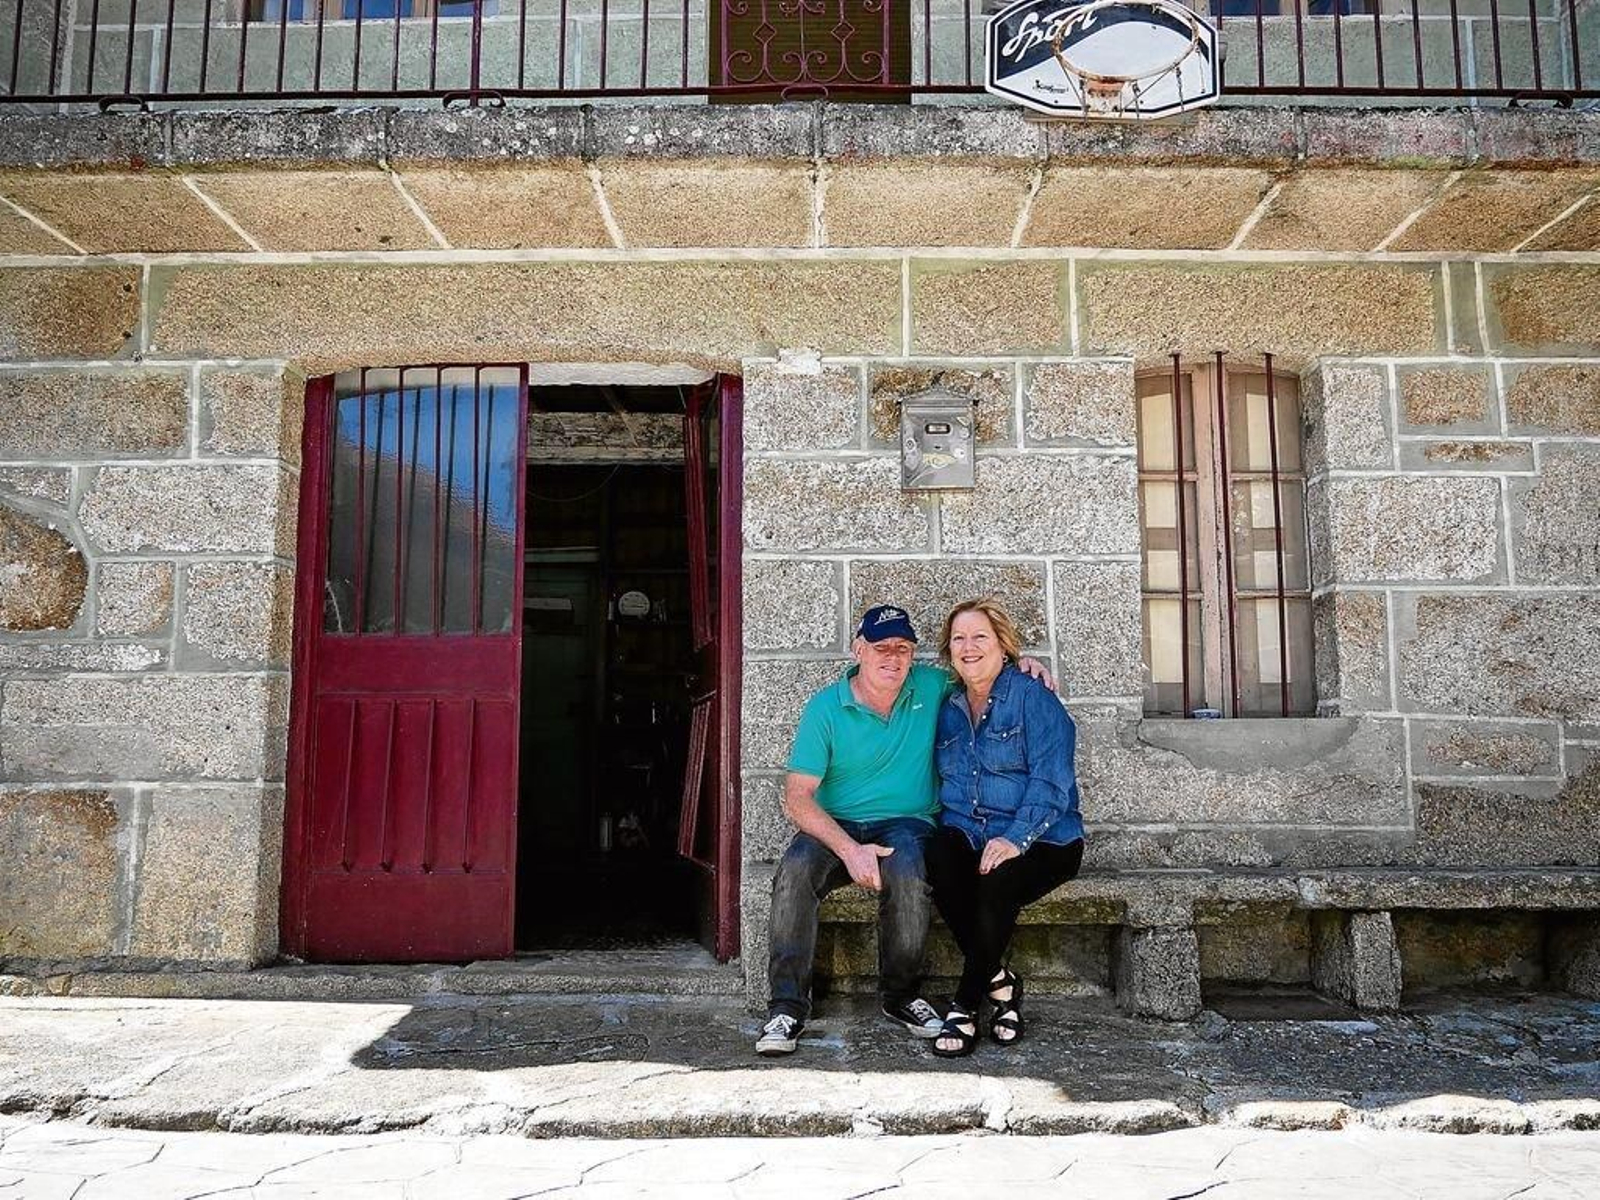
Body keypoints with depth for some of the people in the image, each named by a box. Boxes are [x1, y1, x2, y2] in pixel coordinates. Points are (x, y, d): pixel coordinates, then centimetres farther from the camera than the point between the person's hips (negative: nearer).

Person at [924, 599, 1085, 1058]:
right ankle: (999, 983, -14)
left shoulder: (1033, 698, -4)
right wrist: (955, 829, -1)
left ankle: (965, 1006, -16)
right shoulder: (948, 710, 15)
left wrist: (1015, 839, -23)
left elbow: (1051, 780, -12)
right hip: (969, 834, 4)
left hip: (1041, 842, -4)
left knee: (997, 883, -33)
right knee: (941, 862, -29)